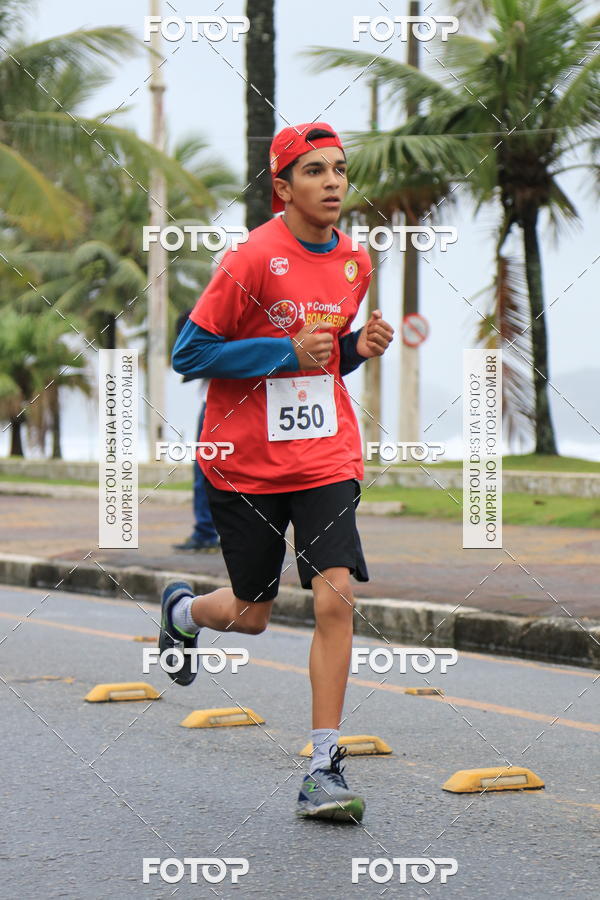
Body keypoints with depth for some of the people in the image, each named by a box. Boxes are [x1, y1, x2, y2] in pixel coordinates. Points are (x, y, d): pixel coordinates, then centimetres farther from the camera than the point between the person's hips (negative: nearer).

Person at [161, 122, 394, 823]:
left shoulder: (355, 261, 5)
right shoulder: (253, 259, -14)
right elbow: (189, 354, -13)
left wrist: (358, 348, -2)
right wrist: (288, 352, -20)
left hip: (327, 456, 3)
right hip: (246, 461, -3)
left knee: (335, 596, -13)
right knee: (250, 616, 9)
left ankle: (324, 771, -8)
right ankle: (182, 609, 47)